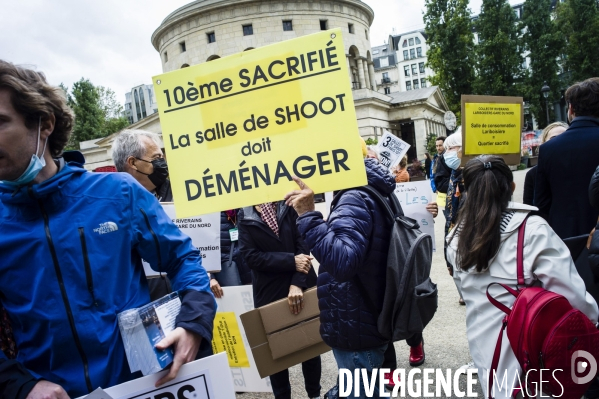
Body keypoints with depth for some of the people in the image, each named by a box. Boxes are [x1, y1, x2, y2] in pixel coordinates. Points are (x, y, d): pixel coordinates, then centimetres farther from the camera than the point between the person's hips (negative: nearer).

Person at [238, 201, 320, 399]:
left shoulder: (291, 206, 0)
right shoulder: (245, 216, 1)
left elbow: (303, 244, -8)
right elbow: (250, 256, -9)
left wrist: (297, 283, -21)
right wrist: (291, 261, -19)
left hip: (302, 287, 1)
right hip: (269, 292, 0)